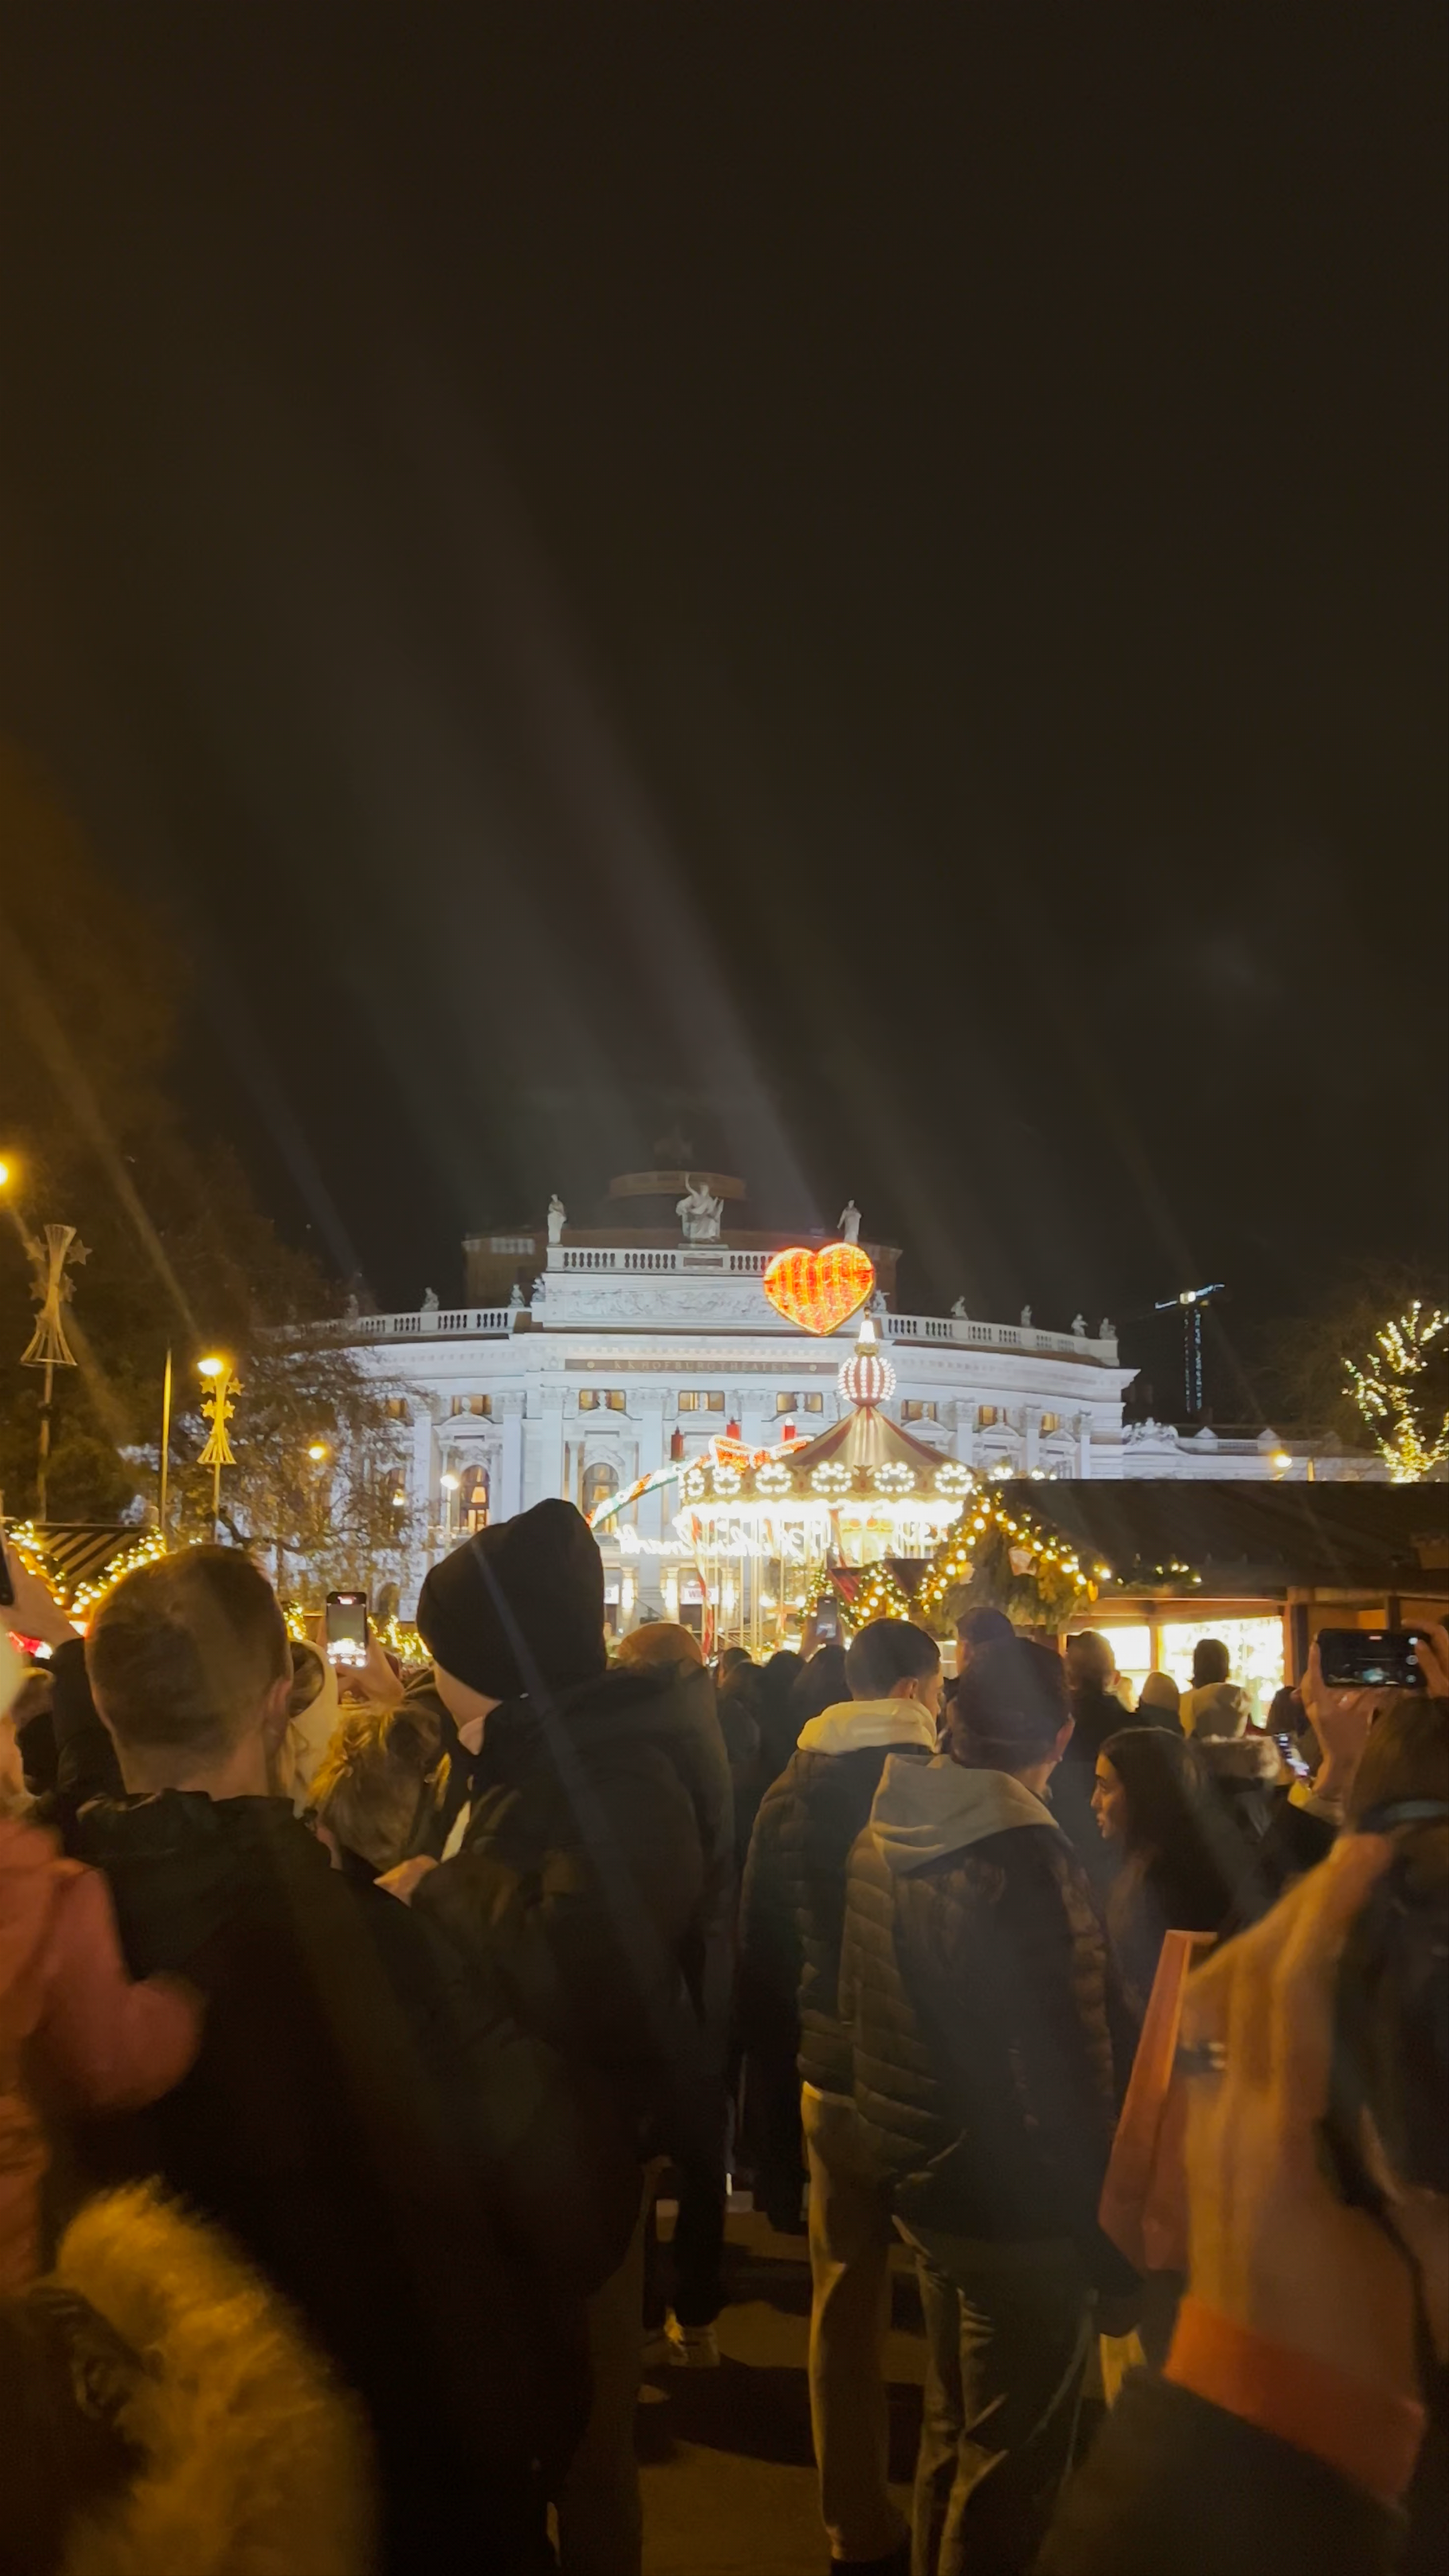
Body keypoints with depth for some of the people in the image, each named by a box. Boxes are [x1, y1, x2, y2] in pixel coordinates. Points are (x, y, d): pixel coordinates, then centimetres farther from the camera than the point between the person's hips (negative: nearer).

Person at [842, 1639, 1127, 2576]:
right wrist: (1101, 2222, -14)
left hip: (925, 2180, 8)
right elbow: (1065, 2068, -26)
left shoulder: (887, 1835, 0)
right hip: (1017, 2204, -8)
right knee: (1013, 2463, 9)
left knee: (955, 2427, 26)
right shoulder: (1024, 1860, -27)